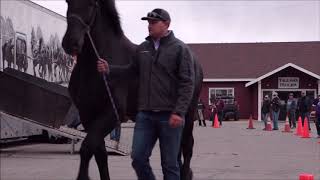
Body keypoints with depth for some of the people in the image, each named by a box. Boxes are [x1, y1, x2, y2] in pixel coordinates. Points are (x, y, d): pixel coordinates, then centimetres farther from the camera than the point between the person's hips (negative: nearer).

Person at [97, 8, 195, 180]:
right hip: (145, 114, 5)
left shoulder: (180, 49, -5)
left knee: (169, 164, 2)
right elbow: (132, 70, 24)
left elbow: (187, 84, -10)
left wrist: (179, 112, -19)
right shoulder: (142, 48, 11)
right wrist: (109, 69, 7)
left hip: (169, 116, -5)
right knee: (138, 158, 2)